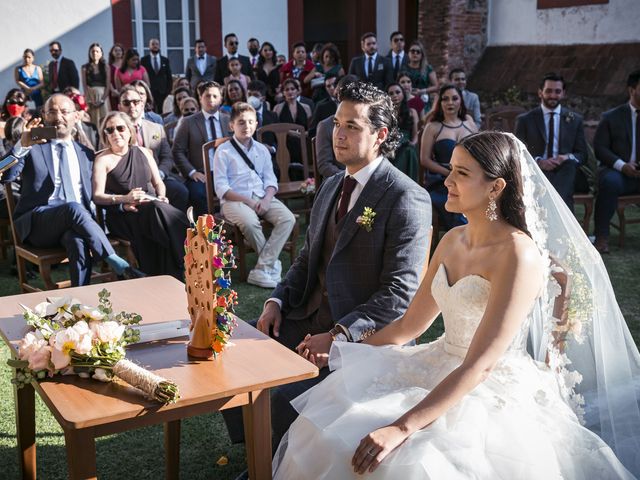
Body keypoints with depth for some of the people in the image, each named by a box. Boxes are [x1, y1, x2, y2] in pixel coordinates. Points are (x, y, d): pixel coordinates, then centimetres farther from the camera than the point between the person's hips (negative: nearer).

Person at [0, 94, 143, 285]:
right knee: (74, 208, -35)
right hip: (38, 223, -2)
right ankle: (118, 264, -32)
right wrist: (22, 145, -18)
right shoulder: (33, 148, 12)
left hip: (76, 223, 2)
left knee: (78, 241, -36)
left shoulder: (86, 154, 23)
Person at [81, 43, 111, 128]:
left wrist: (102, 99, -10)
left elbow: (108, 85, 2)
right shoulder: (85, 68, 8)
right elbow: (84, 86, 1)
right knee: (92, 122, -4)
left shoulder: (106, 67, 9)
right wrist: (89, 101, -11)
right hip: (90, 96, 0)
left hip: (103, 96, 0)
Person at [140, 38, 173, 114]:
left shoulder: (165, 60, 11)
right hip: (149, 90, -2)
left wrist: (169, 90, 2)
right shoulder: (144, 60, 6)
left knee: (162, 112, -3)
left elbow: (169, 77, 11)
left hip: (163, 91, 2)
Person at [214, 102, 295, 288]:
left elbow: (270, 180, 11)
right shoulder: (223, 152, 1)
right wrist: (248, 201, -16)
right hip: (234, 200, -4)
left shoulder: (262, 150, 15)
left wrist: (267, 199, -11)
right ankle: (273, 263, -12)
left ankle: (262, 269, -24)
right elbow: (221, 188, -6)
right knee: (249, 222, -37)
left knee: (288, 218, -23)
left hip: (262, 198, 5)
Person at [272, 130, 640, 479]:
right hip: (441, 371, 8)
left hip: (496, 394, -7)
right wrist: (341, 351, 6)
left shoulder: (519, 255, -20)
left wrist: (402, 427, -30)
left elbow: (480, 365, -25)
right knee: (337, 420, -7)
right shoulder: (453, 241, 6)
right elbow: (410, 326, 12)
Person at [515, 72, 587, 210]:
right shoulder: (525, 120, 12)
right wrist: (539, 161, -14)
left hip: (565, 171, 2)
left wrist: (568, 157, -9)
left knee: (569, 164, -34)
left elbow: (582, 154, 16)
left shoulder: (575, 120, 17)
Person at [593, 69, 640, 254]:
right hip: (618, 171, -2)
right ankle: (601, 236, -29)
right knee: (609, 181, -36)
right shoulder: (611, 117, 9)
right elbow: (600, 148, 1)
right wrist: (622, 165, -16)